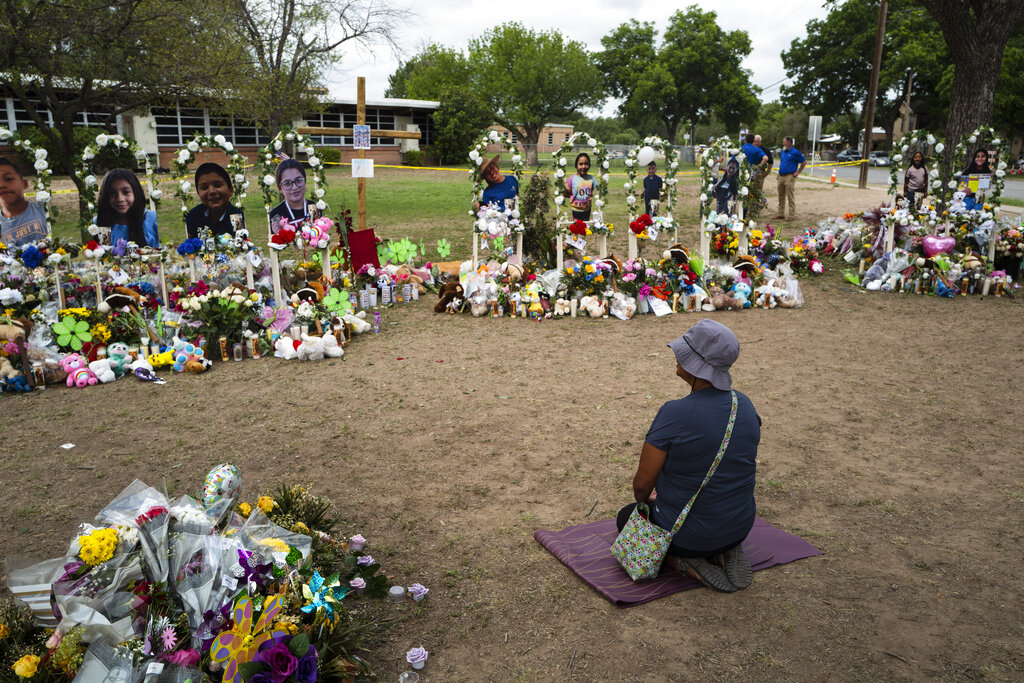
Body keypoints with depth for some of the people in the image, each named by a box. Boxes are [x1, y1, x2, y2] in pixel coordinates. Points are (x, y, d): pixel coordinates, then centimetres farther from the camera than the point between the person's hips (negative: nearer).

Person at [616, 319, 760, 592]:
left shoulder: (674, 414, -27)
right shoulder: (744, 405, -6)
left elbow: (642, 484, -18)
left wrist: (645, 500, 8)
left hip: (687, 533, -5)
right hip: (740, 526, 6)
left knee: (627, 517, 25)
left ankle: (683, 561, 1)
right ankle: (724, 552, 9)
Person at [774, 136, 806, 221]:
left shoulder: (795, 152, -6)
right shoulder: (782, 152, 16)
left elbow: (804, 162, -2)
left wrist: (798, 172, -5)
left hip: (789, 176, -7)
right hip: (781, 176, 7)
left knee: (790, 197, -6)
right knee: (781, 196, 10)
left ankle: (791, 215, -5)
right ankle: (780, 213, 17)